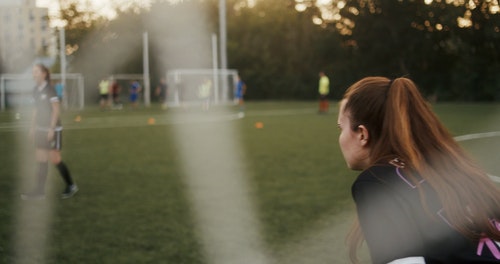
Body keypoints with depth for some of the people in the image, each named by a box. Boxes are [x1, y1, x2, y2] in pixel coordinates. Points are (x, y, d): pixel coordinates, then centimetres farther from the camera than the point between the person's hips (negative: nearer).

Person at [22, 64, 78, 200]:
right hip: (40, 129, 7)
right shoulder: (36, 90, 8)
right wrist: (33, 126, 13)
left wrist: (51, 128, -18)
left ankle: (71, 186, 14)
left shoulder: (49, 90, -14)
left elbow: (56, 110, -15)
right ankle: (39, 190, 9)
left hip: (53, 129, -7)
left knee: (55, 159, -2)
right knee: (41, 160, 6)